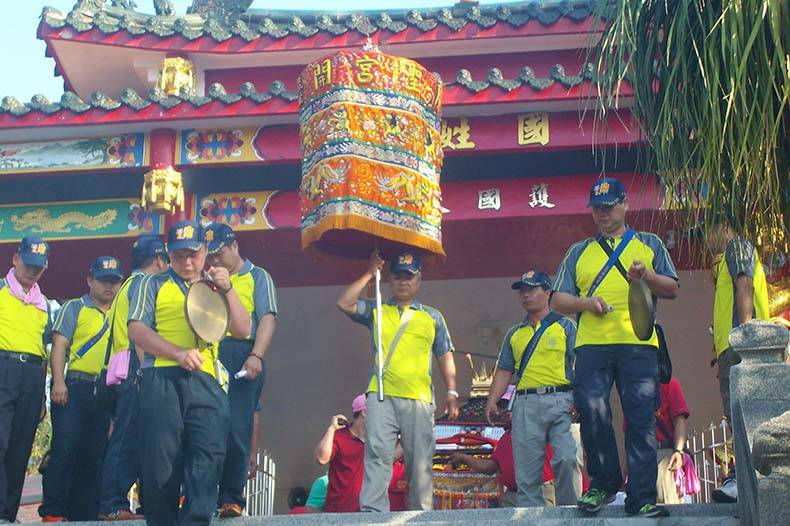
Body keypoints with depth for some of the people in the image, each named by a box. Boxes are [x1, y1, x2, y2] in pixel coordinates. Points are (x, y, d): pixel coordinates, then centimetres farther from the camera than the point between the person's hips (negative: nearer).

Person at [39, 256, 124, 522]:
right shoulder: (75, 308, 6)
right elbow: (59, 344, -3)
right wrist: (58, 382, -16)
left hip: (105, 393, 5)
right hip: (74, 388, -5)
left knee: (94, 455, 5)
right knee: (65, 448, -10)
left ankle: (84, 512, 10)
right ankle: (52, 510, -6)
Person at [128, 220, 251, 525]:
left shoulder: (216, 287, 24)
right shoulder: (153, 285, 16)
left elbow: (242, 331, 15)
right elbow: (137, 330, 3)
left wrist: (227, 290, 0)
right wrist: (179, 353, -11)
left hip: (207, 380, 2)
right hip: (162, 378, -2)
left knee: (209, 453, -14)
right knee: (161, 457, -4)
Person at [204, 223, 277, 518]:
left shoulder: (257, 276, 10)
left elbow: (267, 318, -3)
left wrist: (256, 356, -15)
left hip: (240, 355, -4)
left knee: (236, 430, -6)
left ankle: (232, 499, 0)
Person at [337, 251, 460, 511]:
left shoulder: (432, 317, 18)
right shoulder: (376, 311, 15)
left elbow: (445, 356, 17)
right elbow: (344, 303, -1)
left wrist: (452, 392, 7)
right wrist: (369, 274, 5)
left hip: (419, 399, 1)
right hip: (381, 395, -1)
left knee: (420, 463, 2)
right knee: (377, 453, -16)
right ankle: (373, 512, -21)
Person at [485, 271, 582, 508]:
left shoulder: (565, 326, 10)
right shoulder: (515, 333, 23)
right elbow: (504, 370, 20)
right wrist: (492, 400, 5)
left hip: (559, 401, -4)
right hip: (525, 405, 4)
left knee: (566, 459, -17)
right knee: (526, 471, -1)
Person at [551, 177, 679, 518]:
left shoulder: (649, 244, 18)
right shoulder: (579, 252, 21)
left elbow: (672, 289, 12)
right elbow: (557, 300, 15)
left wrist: (647, 276, -8)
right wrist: (585, 303, -5)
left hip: (639, 345, -1)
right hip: (592, 345, 1)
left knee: (641, 420, -6)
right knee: (592, 412, -11)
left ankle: (641, 497, -2)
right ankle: (603, 484, 8)